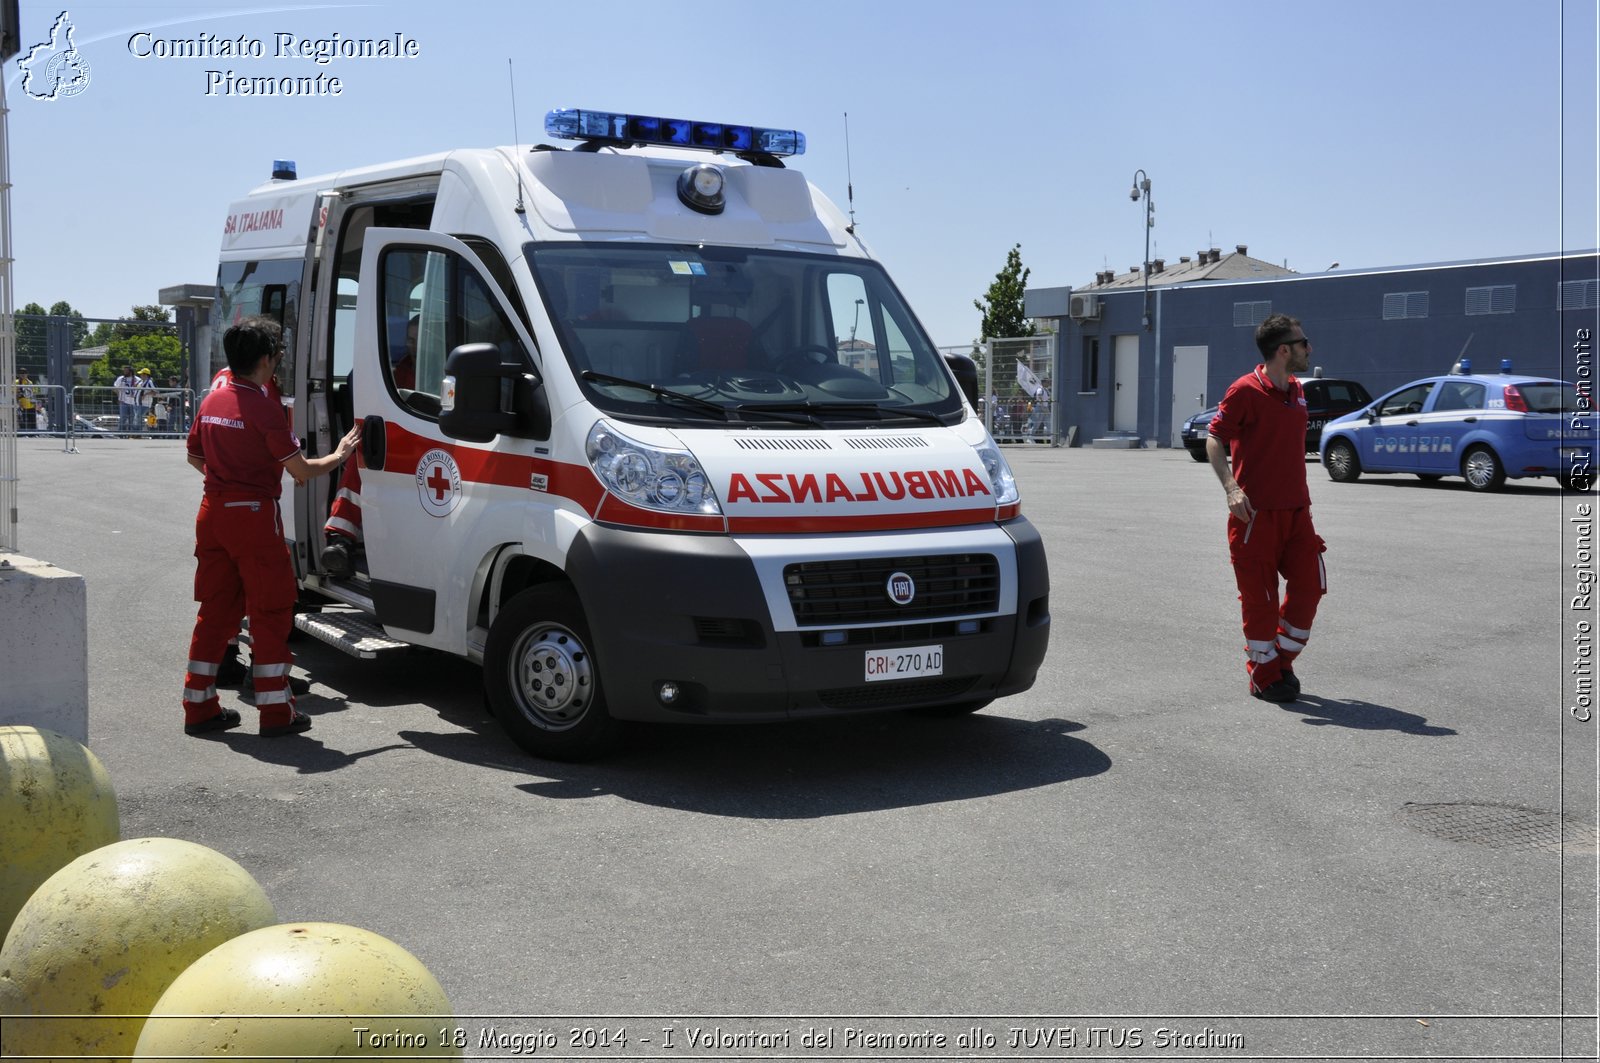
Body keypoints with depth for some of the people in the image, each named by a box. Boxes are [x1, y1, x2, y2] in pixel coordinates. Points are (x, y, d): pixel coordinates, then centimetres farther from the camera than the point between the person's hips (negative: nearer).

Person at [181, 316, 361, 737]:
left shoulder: (212, 401, 9)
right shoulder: (263, 408, -15)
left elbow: (194, 455, 22)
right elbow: (301, 470, -13)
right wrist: (340, 454, 2)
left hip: (214, 511, 8)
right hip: (254, 516, -7)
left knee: (216, 610, 13)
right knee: (271, 612, 1)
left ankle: (199, 706, 16)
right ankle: (276, 711, 4)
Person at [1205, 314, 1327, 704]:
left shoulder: (1296, 392, 13)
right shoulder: (1246, 390, -10)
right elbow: (1214, 440, -9)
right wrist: (1231, 488, -22)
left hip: (1295, 510, 7)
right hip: (1256, 511, -7)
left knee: (1309, 584, 4)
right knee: (1260, 597, 0)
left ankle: (1283, 660, 22)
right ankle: (1264, 677, 13)